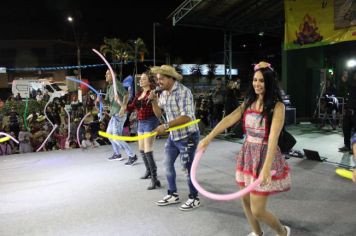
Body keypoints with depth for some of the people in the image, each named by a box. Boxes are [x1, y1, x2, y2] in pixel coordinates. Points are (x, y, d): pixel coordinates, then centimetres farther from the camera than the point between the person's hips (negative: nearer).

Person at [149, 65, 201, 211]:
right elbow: (159, 114, 13)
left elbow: (186, 117, -28)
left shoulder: (183, 92, -20)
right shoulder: (164, 93, 5)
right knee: (167, 164, 16)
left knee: (187, 168, 1)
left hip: (187, 136, -9)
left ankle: (194, 199, 21)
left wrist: (166, 126, -30)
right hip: (173, 136, 9)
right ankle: (173, 195, 32)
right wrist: (154, 101, -4)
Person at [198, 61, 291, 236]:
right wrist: (208, 138, -7)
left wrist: (267, 167, -34)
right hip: (247, 154, 6)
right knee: (245, 200, 17)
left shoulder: (277, 106, -14)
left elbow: (273, 137, -25)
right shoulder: (248, 102, 5)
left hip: (264, 157, -6)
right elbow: (228, 120, -1)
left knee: (257, 210, -1)